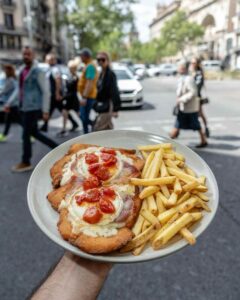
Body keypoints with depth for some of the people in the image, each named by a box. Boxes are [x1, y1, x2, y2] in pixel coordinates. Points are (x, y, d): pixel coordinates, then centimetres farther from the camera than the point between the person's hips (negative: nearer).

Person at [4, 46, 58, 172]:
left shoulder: (38, 71, -10)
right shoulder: (22, 70, 14)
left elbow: (46, 92, -12)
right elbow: (19, 89, 21)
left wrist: (45, 110, -16)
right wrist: (9, 103, 15)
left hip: (33, 108, -8)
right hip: (24, 107, 8)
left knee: (26, 135, -1)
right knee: (34, 133, 15)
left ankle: (26, 163, 15)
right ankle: (57, 147, 29)